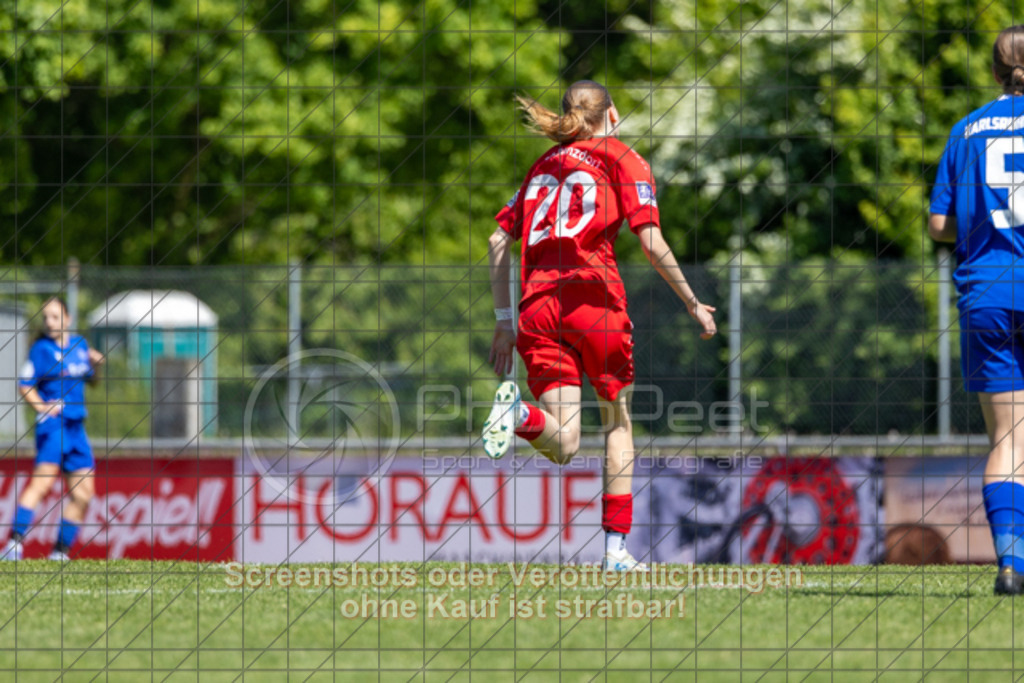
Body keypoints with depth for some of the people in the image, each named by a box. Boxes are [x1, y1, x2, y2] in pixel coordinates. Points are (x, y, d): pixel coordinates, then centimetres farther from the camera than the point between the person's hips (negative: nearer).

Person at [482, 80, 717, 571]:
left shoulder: (544, 165, 23)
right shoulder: (624, 160, 9)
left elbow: (499, 242, 18)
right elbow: (651, 243, -2)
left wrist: (504, 321, 20)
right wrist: (694, 305, 7)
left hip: (538, 305, 3)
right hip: (593, 294, -3)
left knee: (563, 445, -2)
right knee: (618, 420, 15)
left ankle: (520, 414, -36)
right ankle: (616, 549, 11)